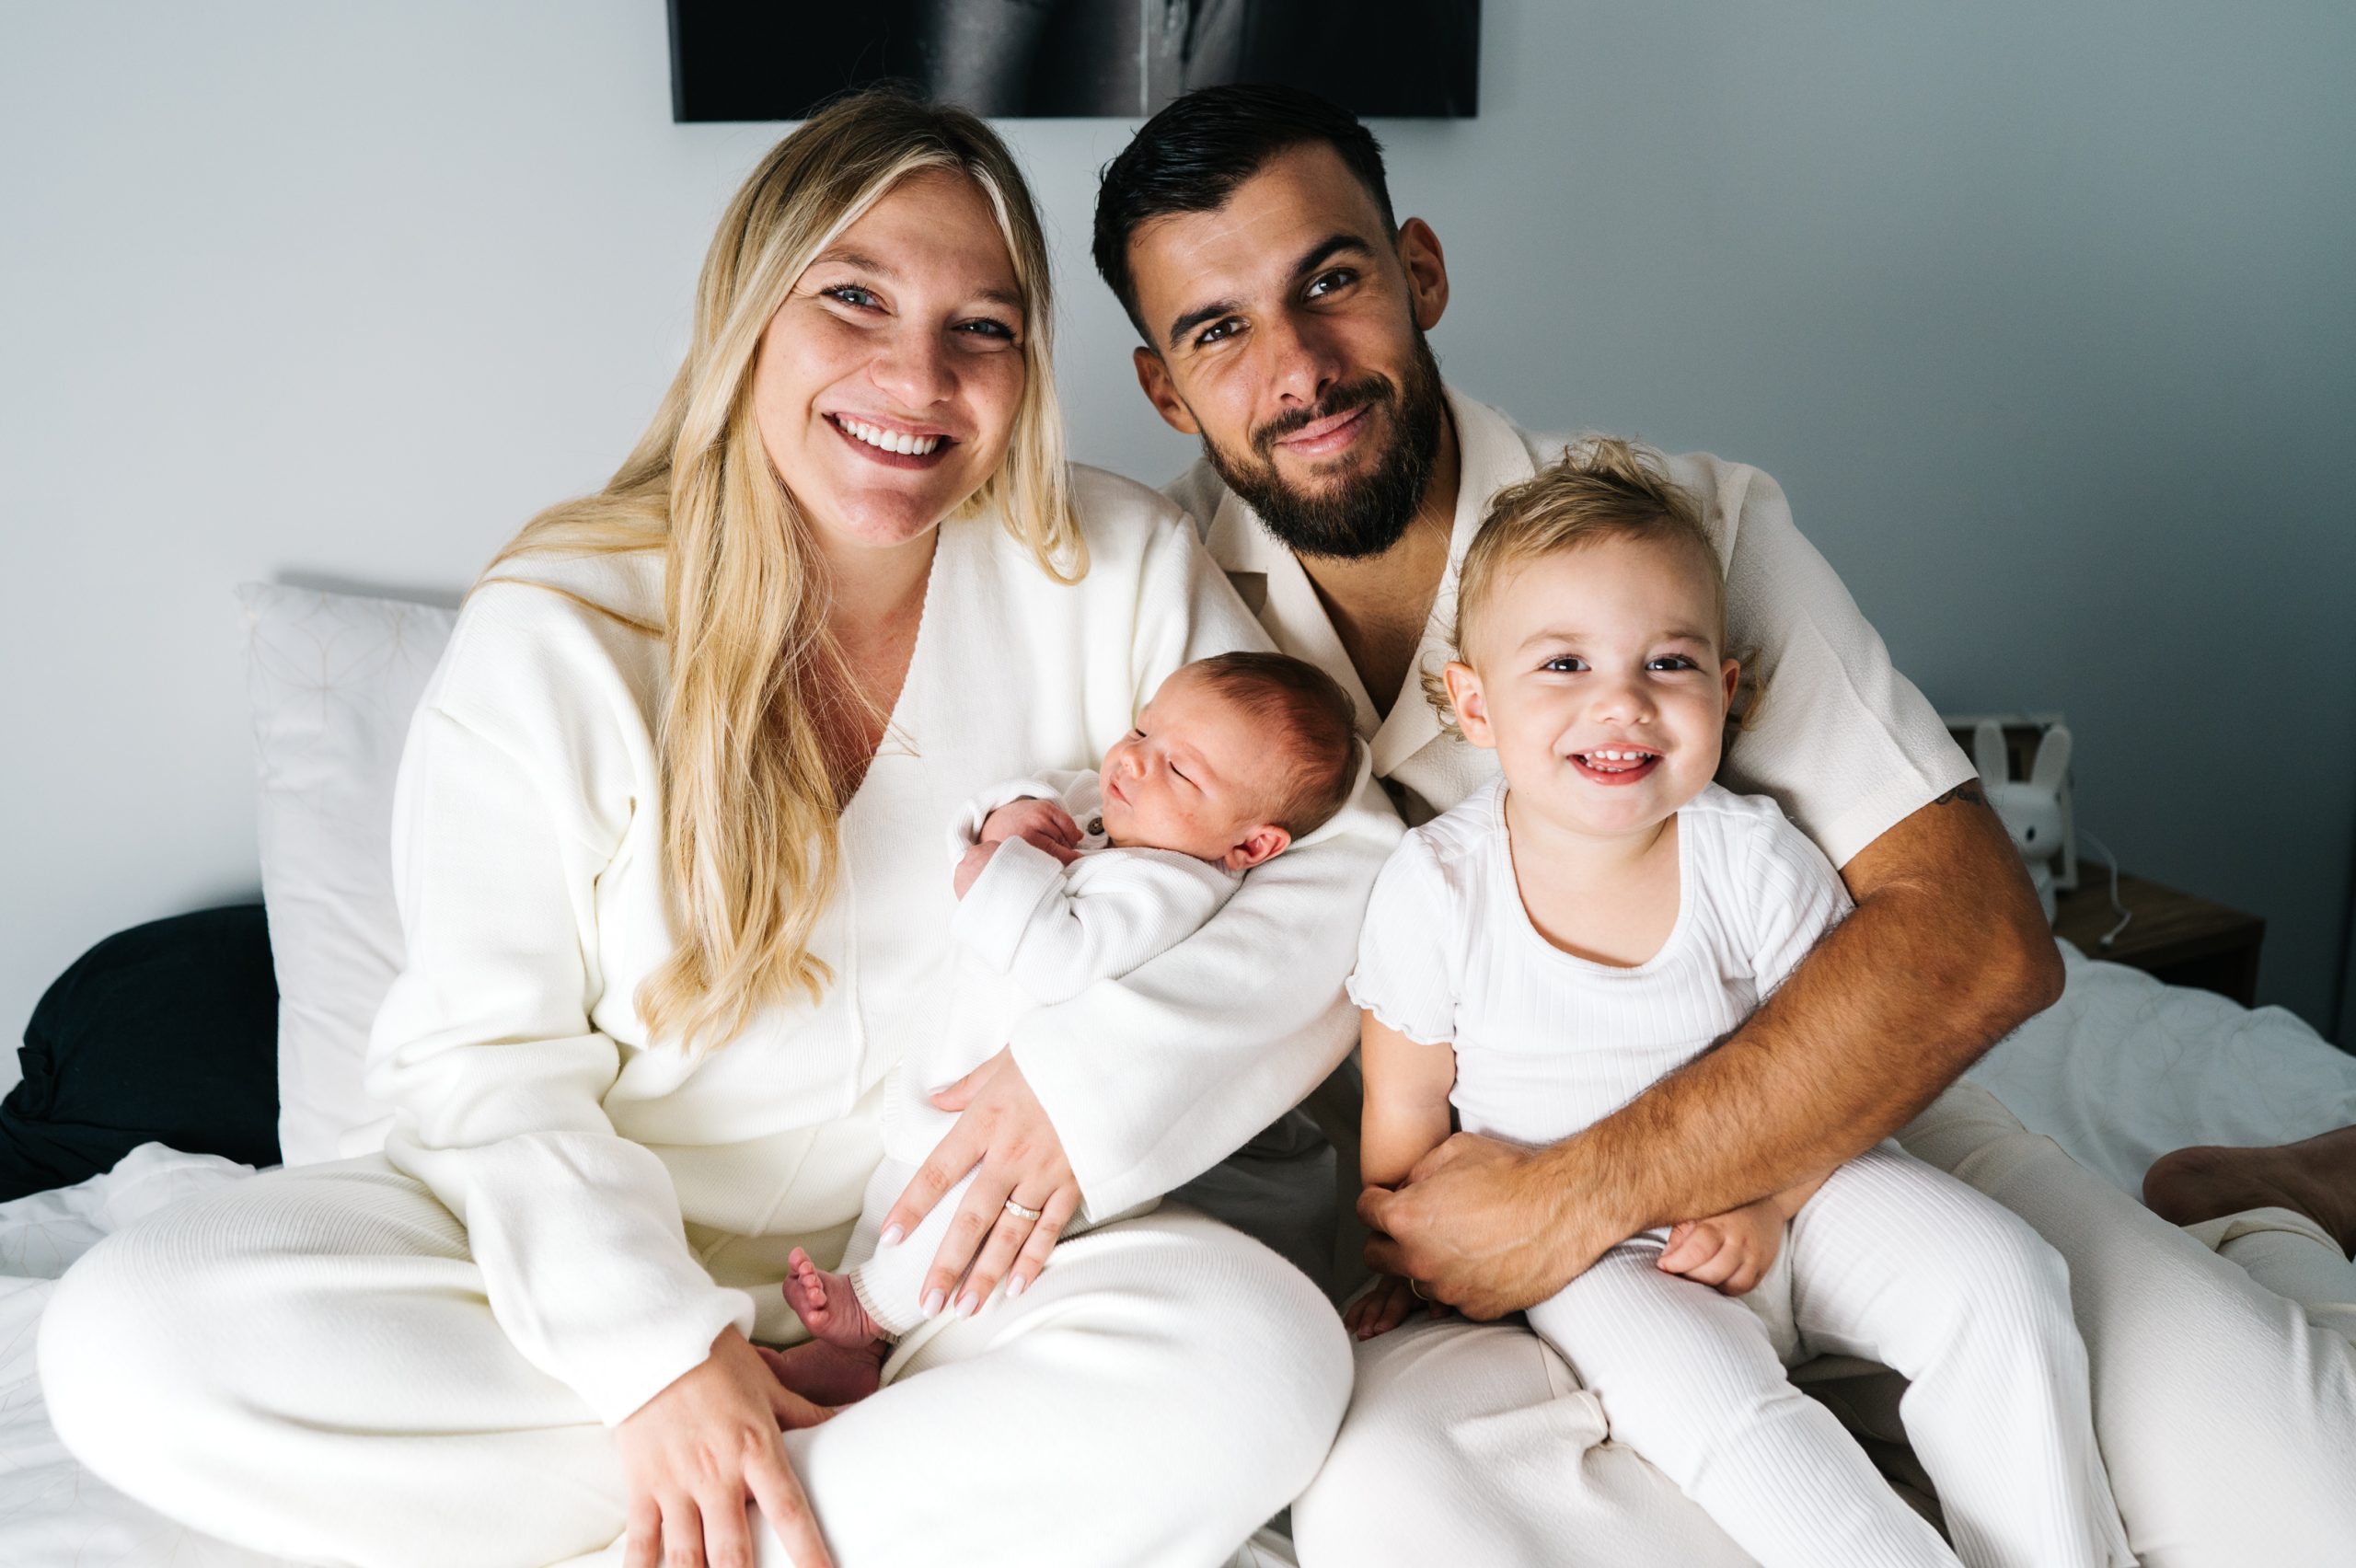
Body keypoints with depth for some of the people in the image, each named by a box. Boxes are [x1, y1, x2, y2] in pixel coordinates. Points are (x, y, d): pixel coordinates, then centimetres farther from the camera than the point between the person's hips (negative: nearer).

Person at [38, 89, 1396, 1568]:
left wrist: (1100, 1069, -18)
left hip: (962, 1270, 0)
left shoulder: (1122, 577, -4)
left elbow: (1346, 868, -3)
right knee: (131, 1336, -21)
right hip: (613, 1247, 1)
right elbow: (486, 1057, -8)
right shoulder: (558, 629, -7)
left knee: (1262, 1353, -30)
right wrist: (654, 1347, -23)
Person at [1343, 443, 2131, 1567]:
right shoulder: (1437, 887, -16)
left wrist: (1764, 1203, -18)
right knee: (1698, 1390, -31)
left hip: (1783, 1189, 2)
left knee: (1996, 1276, -16)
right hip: (1583, 1255, -2)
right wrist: (1406, 1269, 1)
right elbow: (1406, 1115, -3)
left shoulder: (1755, 860, -13)